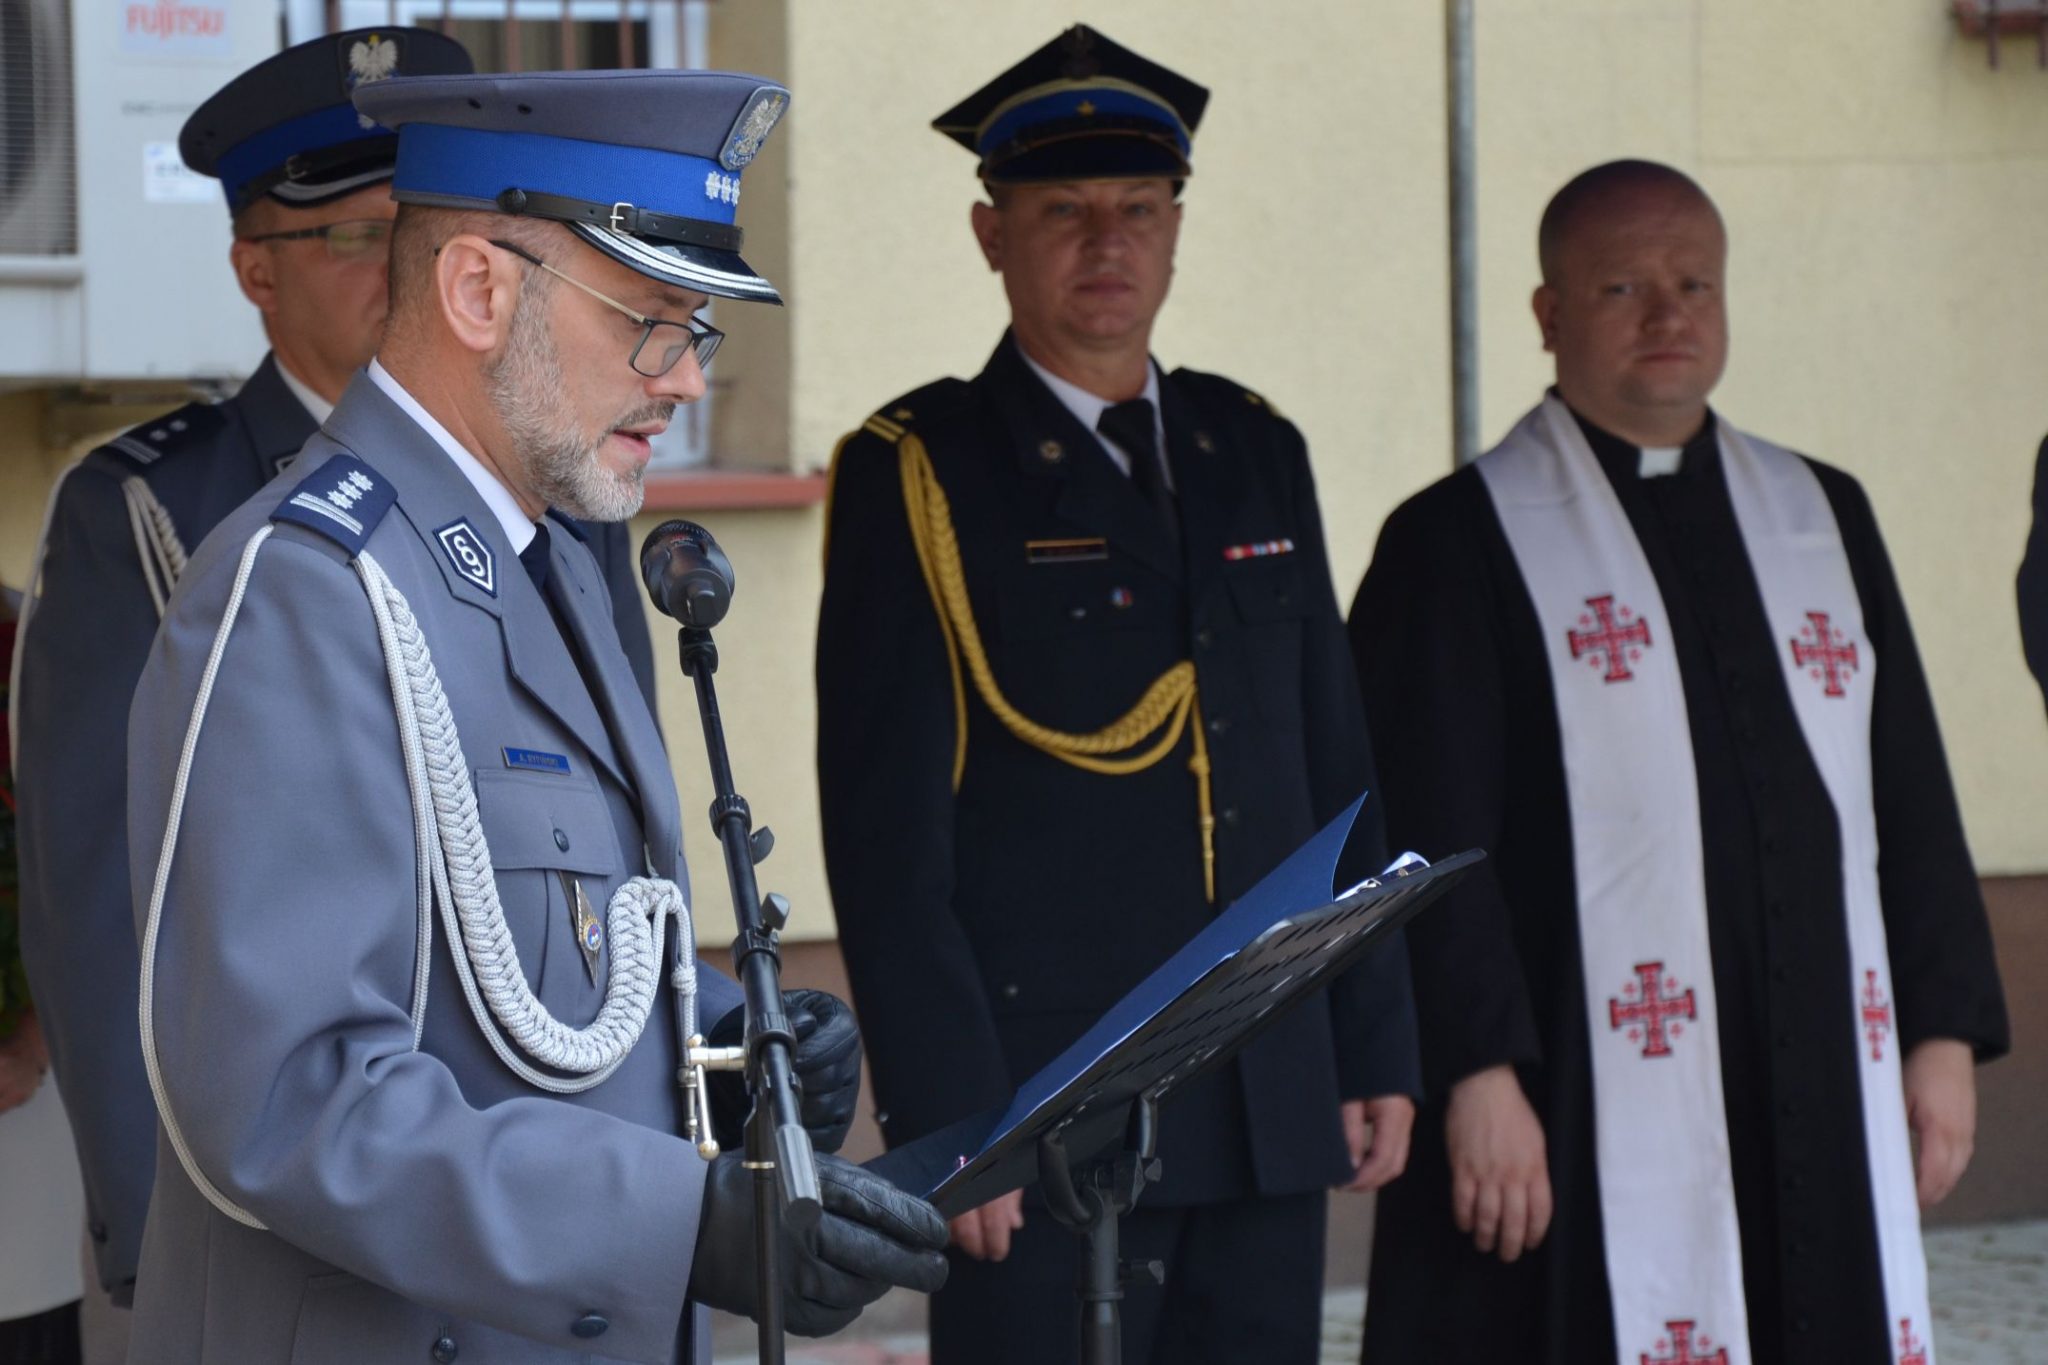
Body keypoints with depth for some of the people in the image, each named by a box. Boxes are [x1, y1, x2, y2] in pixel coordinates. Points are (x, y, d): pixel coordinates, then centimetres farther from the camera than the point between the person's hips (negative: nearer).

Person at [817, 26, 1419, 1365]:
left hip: (1272, 1116, 5)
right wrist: (947, 1122, -13)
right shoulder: (916, 474, -2)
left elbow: (1338, 775, 16)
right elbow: (887, 837, -7)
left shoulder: (1258, 454, 14)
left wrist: (1377, 1051, 10)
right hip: (1042, 1116, -5)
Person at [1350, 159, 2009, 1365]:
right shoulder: (1461, 543, 0)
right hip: (1590, 1106, -5)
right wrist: (1475, 1072, -15)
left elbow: (1910, 790, 15)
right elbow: (1433, 841, -7)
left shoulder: (1821, 519, 15)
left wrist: (1946, 1027, 8)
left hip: (1819, 1086, 5)